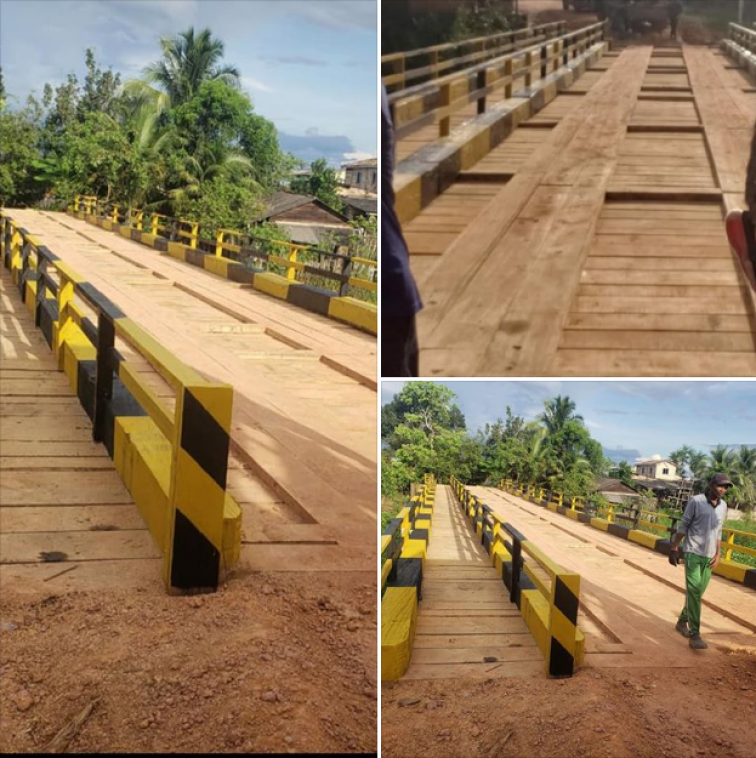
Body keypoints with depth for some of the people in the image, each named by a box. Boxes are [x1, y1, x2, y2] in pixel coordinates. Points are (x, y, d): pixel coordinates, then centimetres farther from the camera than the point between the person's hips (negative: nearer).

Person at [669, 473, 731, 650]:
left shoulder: (723, 506, 7)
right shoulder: (696, 501, -8)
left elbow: (718, 532, 14)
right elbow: (683, 526, -5)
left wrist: (718, 554, 6)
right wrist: (674, 549, -6)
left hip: (709, 556, 5)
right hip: (692, 553, -5)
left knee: (698, 592, 11)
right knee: (694, 591, -13)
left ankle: (682, 621, 32)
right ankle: (694, 635, -16)